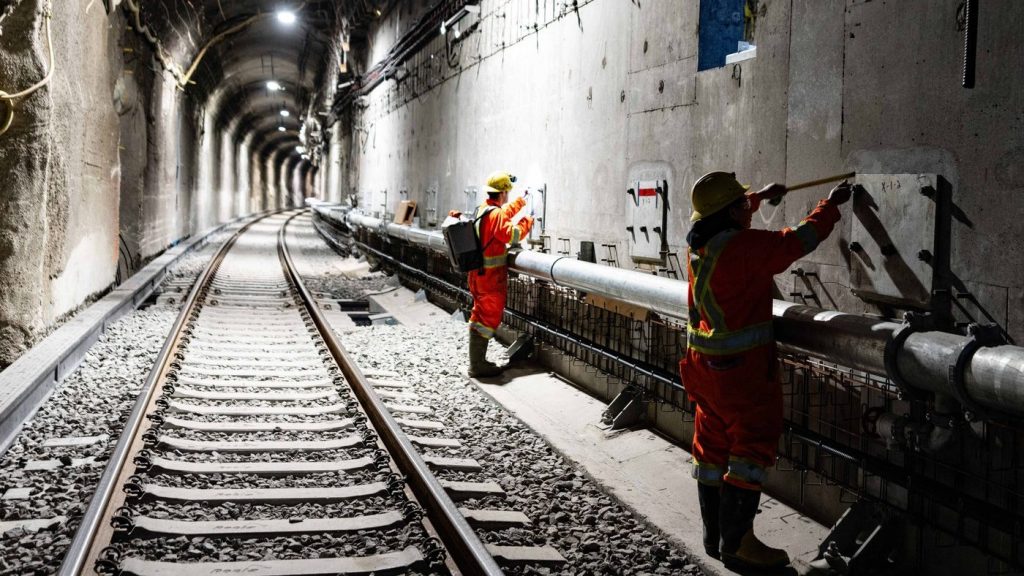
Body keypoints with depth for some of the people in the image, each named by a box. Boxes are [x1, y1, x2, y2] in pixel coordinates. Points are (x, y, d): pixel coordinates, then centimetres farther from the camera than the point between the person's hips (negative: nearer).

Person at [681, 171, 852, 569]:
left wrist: (761, 196, 34)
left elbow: (725, 222, 26)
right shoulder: (746, 246, -21)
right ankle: (736, 543, 2)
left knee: (712, 446, 14)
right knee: (752, 447, 0)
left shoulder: (698, 244, 3)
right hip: (741, 369, -9)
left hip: (704, 365, 9)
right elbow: (797, 241, -14)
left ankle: (714, 535, 24)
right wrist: (832, 205, 2)